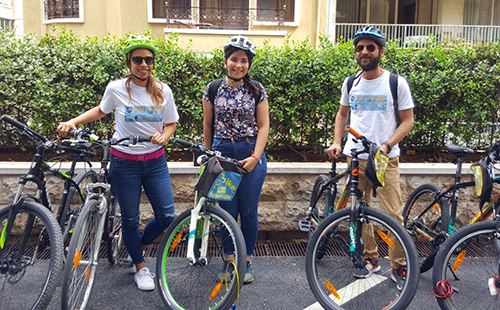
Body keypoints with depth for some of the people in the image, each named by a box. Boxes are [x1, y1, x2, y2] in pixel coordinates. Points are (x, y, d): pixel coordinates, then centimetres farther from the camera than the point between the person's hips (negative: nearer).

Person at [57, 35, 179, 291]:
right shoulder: (116, 89, -7)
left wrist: (163, 136, -14)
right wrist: (73, 122, 1)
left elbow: (170, 124, 7)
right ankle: (140, 266, 29)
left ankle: (136, 246, 33)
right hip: (124, 162, -2)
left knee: (167, 216, 2)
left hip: (155, 161, 2)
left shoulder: (163, 91, -2)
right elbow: (101, 111, 13)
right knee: (130, 219, 6)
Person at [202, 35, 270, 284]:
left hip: (251, 155, 0)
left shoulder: (257, 90, 1)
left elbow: (263, 126, -1)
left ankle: (247, 261, 23)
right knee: (227, 211, 7)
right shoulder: (213, 89, 3)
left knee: (249, 212, 6)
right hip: (222, 154, 1)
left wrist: (255, 157, -11)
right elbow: (208, 126, 10)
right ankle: (229, 260, 23)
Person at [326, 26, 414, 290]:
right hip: (355, 157, 4)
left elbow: (407, 121, -1)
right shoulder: (350, 84, 8)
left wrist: (386, 146, -16)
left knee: (393, 215, -5)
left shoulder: (396, 83, -2)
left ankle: (399, 267, 13)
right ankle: (370, 259, 27)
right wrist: (337, 142, 4)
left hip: (385, 158, -3)